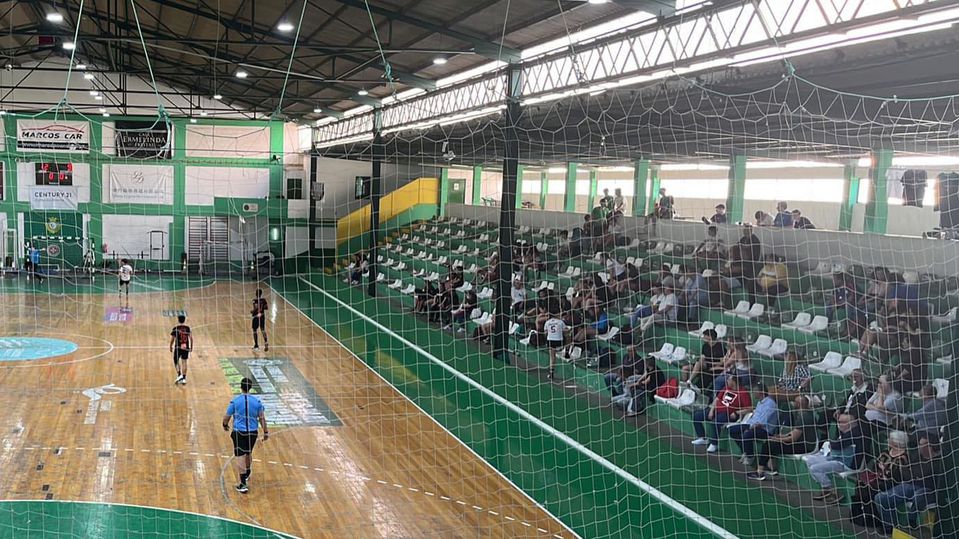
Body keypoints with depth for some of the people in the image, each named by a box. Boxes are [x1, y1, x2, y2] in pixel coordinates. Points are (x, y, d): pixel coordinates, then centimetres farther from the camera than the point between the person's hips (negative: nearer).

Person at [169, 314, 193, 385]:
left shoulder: (175, 328, -6)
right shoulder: (188, 328, 1)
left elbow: (172, 339, -6)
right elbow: (191, 338, 0)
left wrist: (170, 347, 7)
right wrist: (191, 347, 9)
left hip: (178, 347, -3)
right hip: (186, 347, 3)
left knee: (176, 361, 12)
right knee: (184, 362, 9)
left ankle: (179, 375, -6)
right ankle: (184, 378, 8)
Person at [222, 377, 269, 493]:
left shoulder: (235, 401, -10)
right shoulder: (257, 401, -4)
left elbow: (227, 417, -2)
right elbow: (262, 418, 0)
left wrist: (225, 425, 20)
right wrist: (266, 432, 9)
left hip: (239, 432, -3)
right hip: (253, 432, 3)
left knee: (240, 457, -3)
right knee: (248, 453, 24)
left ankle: (243, 484, -11)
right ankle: (247, 474, 48)